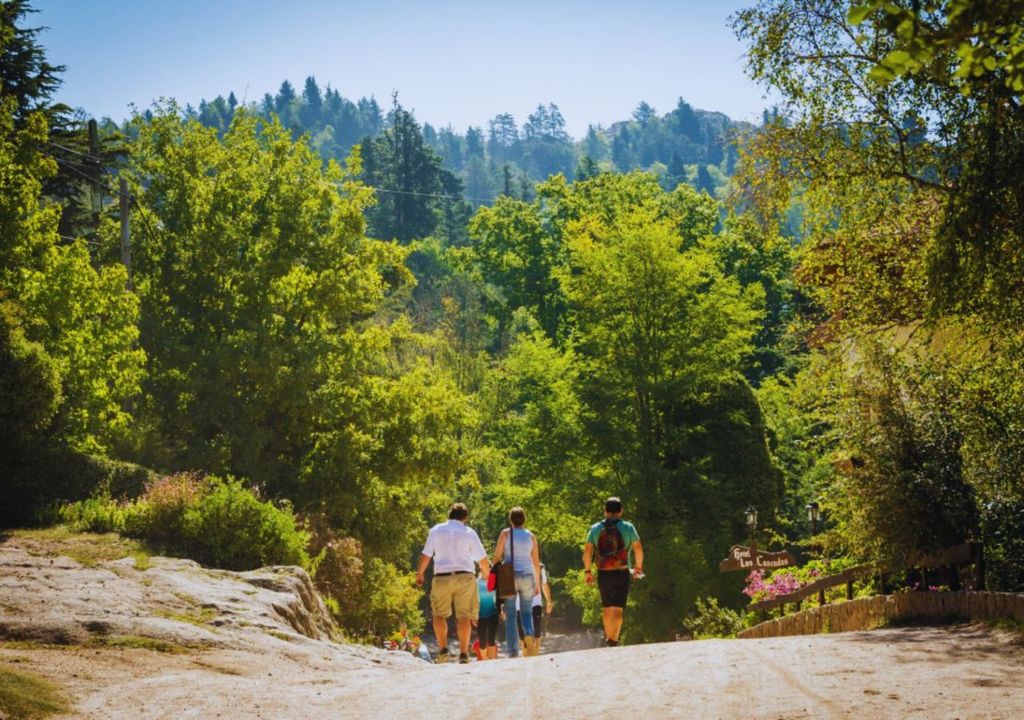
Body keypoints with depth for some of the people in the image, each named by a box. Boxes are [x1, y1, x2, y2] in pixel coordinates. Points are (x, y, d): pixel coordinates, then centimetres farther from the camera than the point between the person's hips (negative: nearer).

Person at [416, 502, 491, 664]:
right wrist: (488, 575, 23)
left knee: (439, 614, 12)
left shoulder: (436, 530, 8)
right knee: (464, 616, 1)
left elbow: (426, 555, 9)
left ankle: (443, 649, 0)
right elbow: (482, 560, 6)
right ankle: (463, 653, -5)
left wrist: (420, 573, 24)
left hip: (442, 577, 1)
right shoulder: (469, 533, 4)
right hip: (465, 577, -1)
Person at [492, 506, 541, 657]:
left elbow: (497, 556, -3)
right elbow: (536, 561, 10)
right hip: (527, 576, 2)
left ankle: (513, 651, -3)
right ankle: (529, 633, -18)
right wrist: (537, 582, 17)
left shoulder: (506, 533, 2)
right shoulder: (530, 536, 9)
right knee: (526, 611, 13)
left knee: (510, 615, 3)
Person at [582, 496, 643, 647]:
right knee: (618, 608, -4)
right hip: (622, 573, -2)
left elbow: (587, 551, -1)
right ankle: (613, 640, -14)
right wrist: (638, 566, 11)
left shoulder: (595, 528, 4)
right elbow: (638, 549, -2)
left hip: (603, 574, 2)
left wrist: (588, 571, 6)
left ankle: (608, 638, 27)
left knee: (606, 607, 18)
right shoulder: (628, 527, 0)